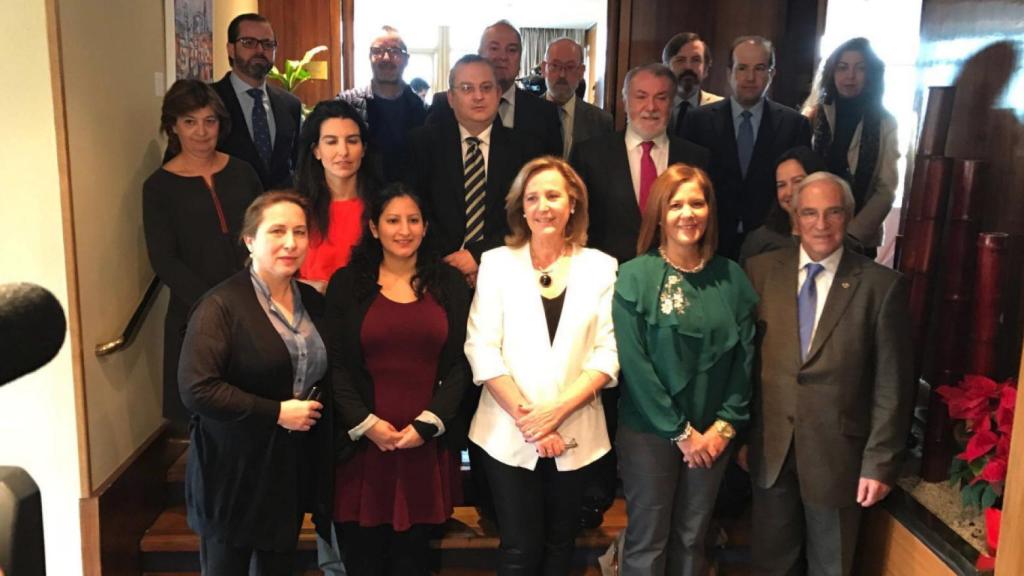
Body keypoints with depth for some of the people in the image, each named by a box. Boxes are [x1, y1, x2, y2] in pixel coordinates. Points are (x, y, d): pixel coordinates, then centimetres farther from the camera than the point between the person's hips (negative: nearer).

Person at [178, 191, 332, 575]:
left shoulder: (313, 303, 7)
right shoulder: (222, 305, -14)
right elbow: (196, 388, -22)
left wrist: (313, 409, 0)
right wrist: (276, 413, -20)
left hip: (294, 468, 6)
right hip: (234, 472, -6)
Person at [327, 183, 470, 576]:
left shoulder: (449, 283, 7)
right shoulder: (347, 283, 4)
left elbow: (461, 362, 3)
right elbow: (335, 364, 1)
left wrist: (428, 423, -7)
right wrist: (366, 423, -10)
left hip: (428, 443, 1)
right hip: (362, 442, -1)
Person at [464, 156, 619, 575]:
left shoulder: (600, 267, 3)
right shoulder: (497, 263, 1)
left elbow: (608, 353, -3)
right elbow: (482, 350, -5)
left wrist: (557, 410, -14)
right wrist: (525, 417, -13)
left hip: (576, 433, 1)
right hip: (509, 433, -1)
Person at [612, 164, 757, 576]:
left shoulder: (731, 277, 2)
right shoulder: (635, 276, -9)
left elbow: (745, 355, 2)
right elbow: (634, 362, -13)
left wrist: (725, 426, -6)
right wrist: (680, 431, -13)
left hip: (714, 434, 3)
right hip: (649, 431, -3)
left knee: (692, 539, 16)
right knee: (647, 542, 9)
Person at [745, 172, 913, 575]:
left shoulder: (881, 285, -8)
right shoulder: (761, 270, -1)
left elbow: (892, 385, -7)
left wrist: (880, 462, -8)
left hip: (836, 451, -1)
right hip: (770, 448, 2)